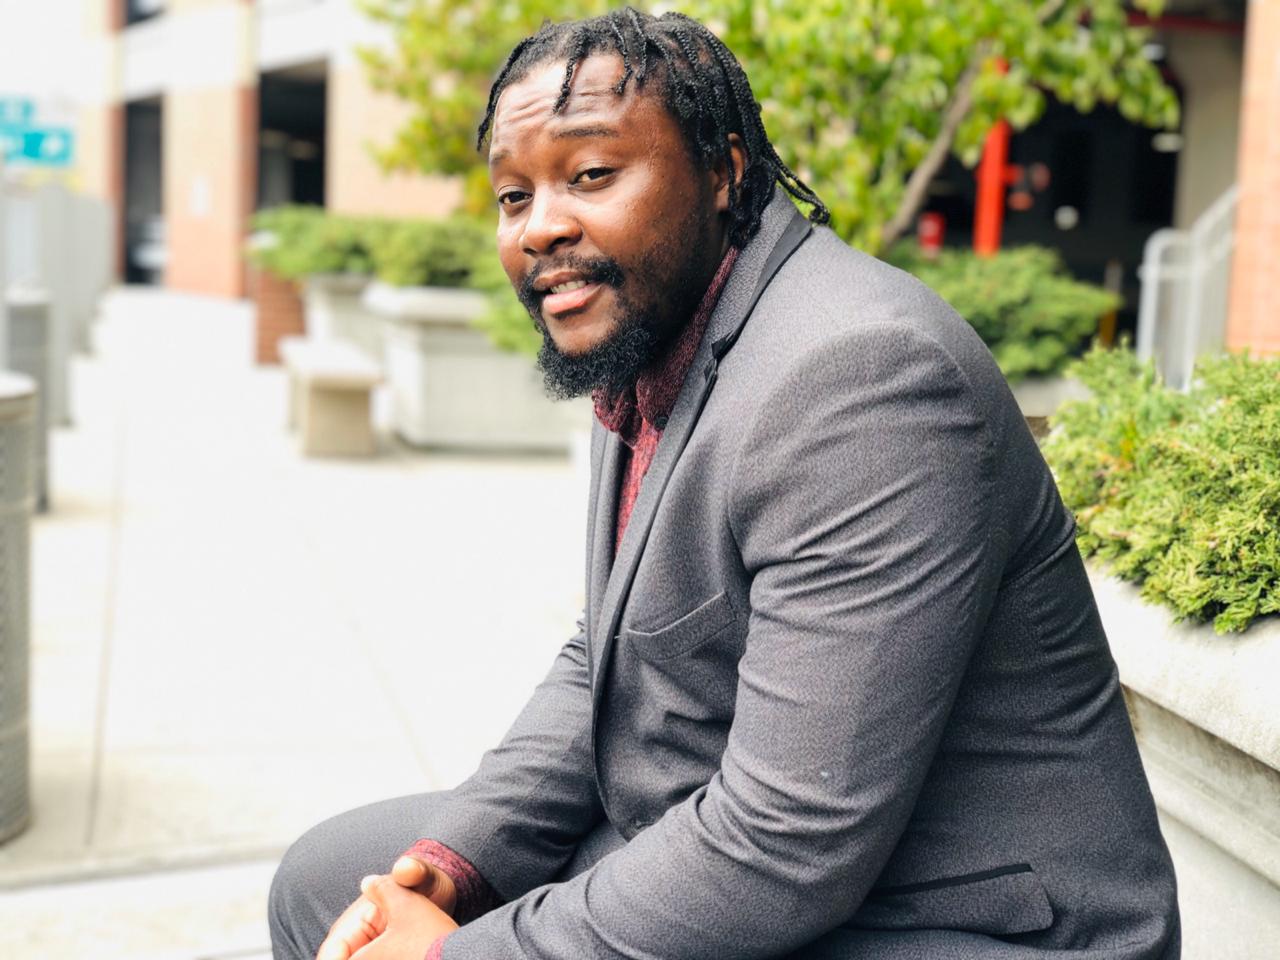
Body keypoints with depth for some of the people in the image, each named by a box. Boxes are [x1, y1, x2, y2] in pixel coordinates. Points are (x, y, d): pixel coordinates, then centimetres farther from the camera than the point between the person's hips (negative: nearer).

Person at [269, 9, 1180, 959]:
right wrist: (452, 862, -3)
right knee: (327, 879, 8)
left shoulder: (858, 378, -26)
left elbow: (794, 846, -28)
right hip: (711, 858, 9)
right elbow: (599, 662, 12)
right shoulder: (651, 356, 5)